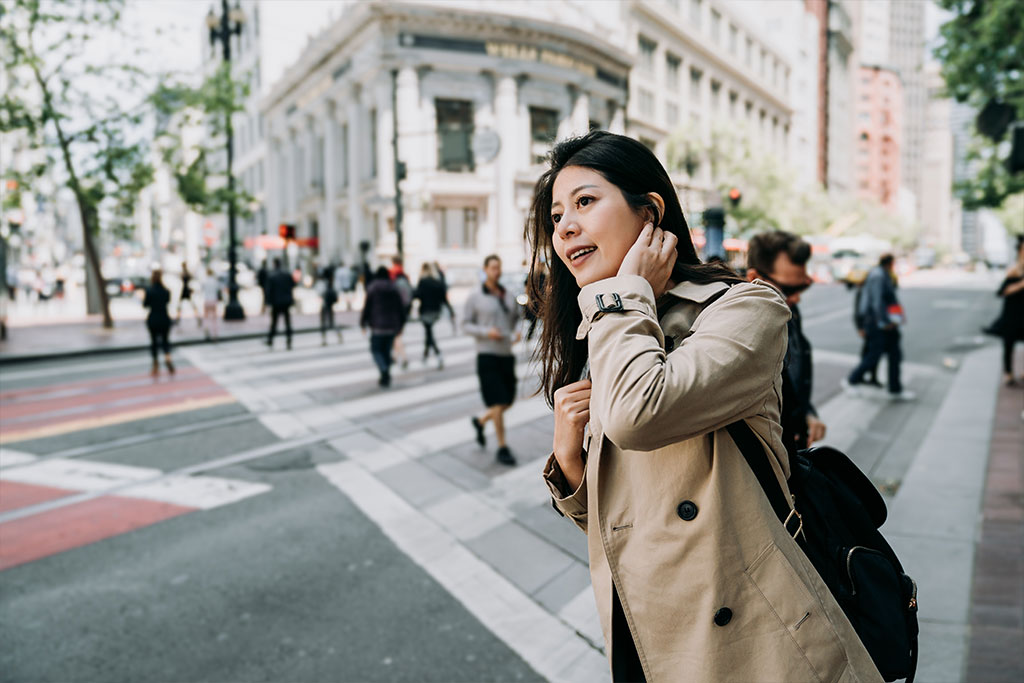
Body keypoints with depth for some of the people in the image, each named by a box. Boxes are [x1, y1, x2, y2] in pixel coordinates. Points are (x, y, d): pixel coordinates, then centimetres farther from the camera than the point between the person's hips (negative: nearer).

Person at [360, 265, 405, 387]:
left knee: (376, 350, 5)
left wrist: (363, 323, 5)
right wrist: (400, 325, 15)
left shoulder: (372, 288, -5)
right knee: (387, 350, 12)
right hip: (392, 326, 4)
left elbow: (367, 306, -5)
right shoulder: (394, 288, 6)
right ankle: (386, 378, 11)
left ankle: (384, 371, -19)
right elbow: (401, 308, 7)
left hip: (378, 326, -4)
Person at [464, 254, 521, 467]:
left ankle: (480, 421, 37)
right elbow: (466, 325, -3)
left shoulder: (509, 296, 9)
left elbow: (516, 320, 17)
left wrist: (517, 333, -6)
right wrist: (486, 332, -20)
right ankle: (502, 448, 4)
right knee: (498, 403, -8)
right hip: (487, 356, -6)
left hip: (507, 355, 6)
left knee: (508, 401, 10)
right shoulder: (474, 297, -4)